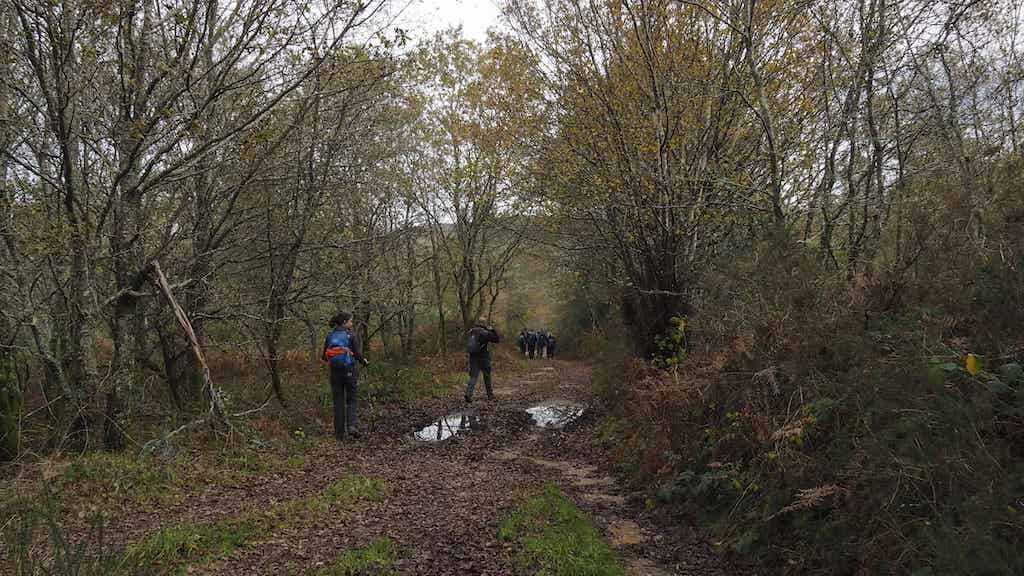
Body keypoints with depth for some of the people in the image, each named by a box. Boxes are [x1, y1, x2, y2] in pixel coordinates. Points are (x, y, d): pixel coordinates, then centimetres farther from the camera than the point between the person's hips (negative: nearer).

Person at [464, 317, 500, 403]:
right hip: (483, 358, -4)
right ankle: (490, 394, 24)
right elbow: (497, 339, -6)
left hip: (473, 357, 4)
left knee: (473, 376, 5)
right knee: (487, 376, 13)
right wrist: (493, 330, 5)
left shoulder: (470, 332, 5)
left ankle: (468, 394, -14)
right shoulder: (485, 333, -12)